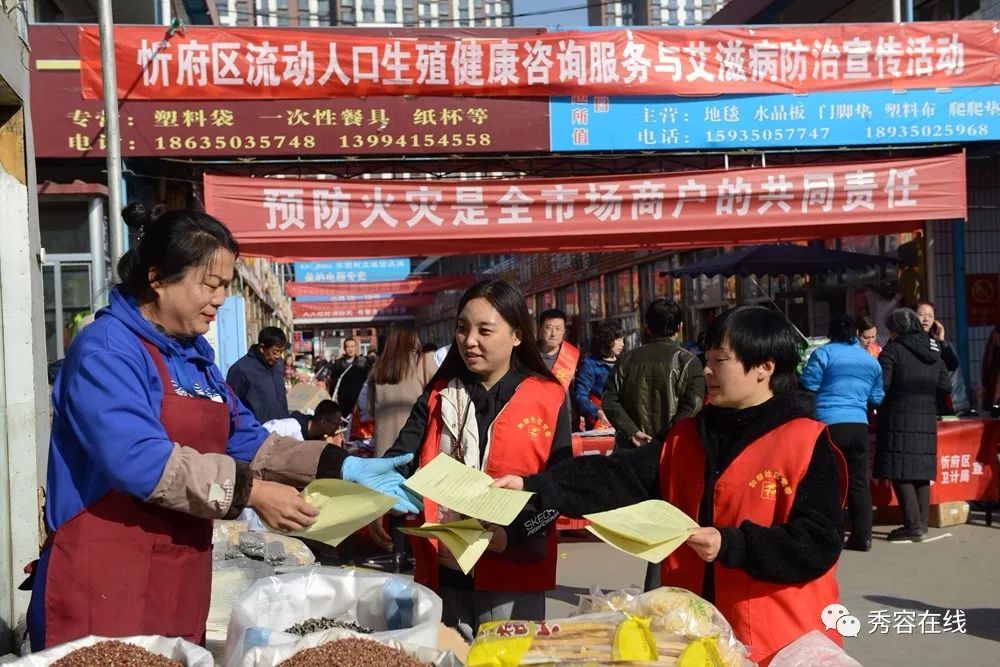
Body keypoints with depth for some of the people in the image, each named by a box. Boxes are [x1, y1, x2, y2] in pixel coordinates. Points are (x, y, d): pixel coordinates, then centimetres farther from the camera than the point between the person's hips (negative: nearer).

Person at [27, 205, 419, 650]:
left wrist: (342, 467, 1)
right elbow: (138, 459, -27)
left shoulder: (194, 356, 14)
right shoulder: (107, 349, -14)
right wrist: (251, 491, -25)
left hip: (179, 581, 9)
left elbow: (244, 440, 12)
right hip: (105, 583, -8)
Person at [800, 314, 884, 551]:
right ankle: (862, 537, 13)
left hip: (828, 424, -5)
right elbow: (877, 398, 18)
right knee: (859, 483, 10)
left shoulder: (823, 354, -3)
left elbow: (808, 385, -8)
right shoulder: (871, 360, 14)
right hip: (859, 425, 5)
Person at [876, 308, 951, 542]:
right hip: (927, 420, 7)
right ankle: (922, 523, 15)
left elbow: (881, 385, -16)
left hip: (898, 419, -6)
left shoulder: (892, 351, -8)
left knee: (900, 472, -4)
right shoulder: (933, 353, 12)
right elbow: (945, 386, 7)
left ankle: (913, 525, -8)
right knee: (921, 470, 12)